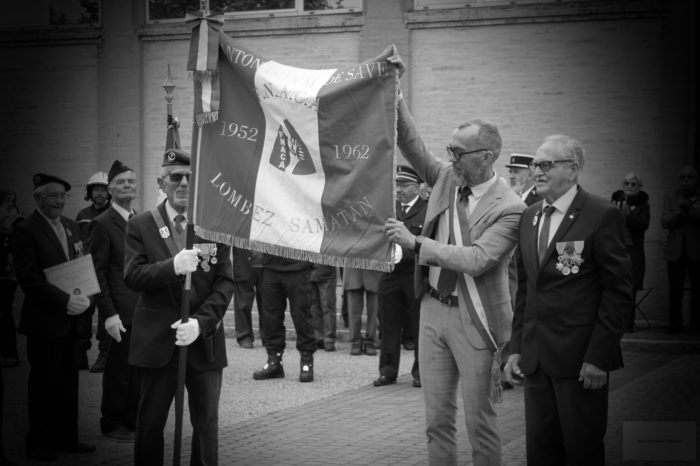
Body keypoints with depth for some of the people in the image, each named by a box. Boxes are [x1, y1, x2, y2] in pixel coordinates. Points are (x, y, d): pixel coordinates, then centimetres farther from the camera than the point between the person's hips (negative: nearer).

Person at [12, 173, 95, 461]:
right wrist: (65, 301, -21)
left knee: (68, 383, 11)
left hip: (71, 319, 7)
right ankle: (39, 444, 12)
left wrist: (84, 298, -4)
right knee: (43, 384, 2)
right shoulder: (26, 231, -10)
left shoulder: (72, 227, 13)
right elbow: (28, 278, -16)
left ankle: (66, 438, 21)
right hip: (44, 321, -6)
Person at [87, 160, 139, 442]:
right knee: (119, 369, 2)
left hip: (145, 310, 6)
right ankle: (112, 425, 15)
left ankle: (133, 421, 21)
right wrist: (109, 314, -16)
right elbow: (97, 272, -10)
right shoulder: (102, 224, -7)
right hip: (121, 313, -6)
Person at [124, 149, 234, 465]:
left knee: (206, 423, 3)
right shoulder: (141, 226, 3)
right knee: (149, 423, 6)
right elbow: (132, 276, -8)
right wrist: (172, 267, -24)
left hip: (204, 341, 0)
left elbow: (225, 283, -1)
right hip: (156, 342, 0)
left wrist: (201, 322, -15)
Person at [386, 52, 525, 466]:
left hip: (474, 320, -6)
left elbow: (475, 260, -24)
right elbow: (412, 144, 5)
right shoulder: (447, 179, 4)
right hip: (434, 309, 6)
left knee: (480, 423, 2)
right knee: (437, 420, 12)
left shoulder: (509, 209, -15)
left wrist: (415, 243, -24)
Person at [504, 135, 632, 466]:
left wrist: (599, 355, -14)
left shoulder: (602, 216, -8)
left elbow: (618, 291, -10)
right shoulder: (529, 217, 13)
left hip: (581, 359, -6)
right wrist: (517, 348, 9)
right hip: (536, 357, 6)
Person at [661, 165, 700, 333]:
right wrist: (681, 212, -13)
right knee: (675, 289, 0)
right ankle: (675, 323, 5)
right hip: (675, 250, 2)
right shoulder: (671, 199, 13)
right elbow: (665, 222, 1)